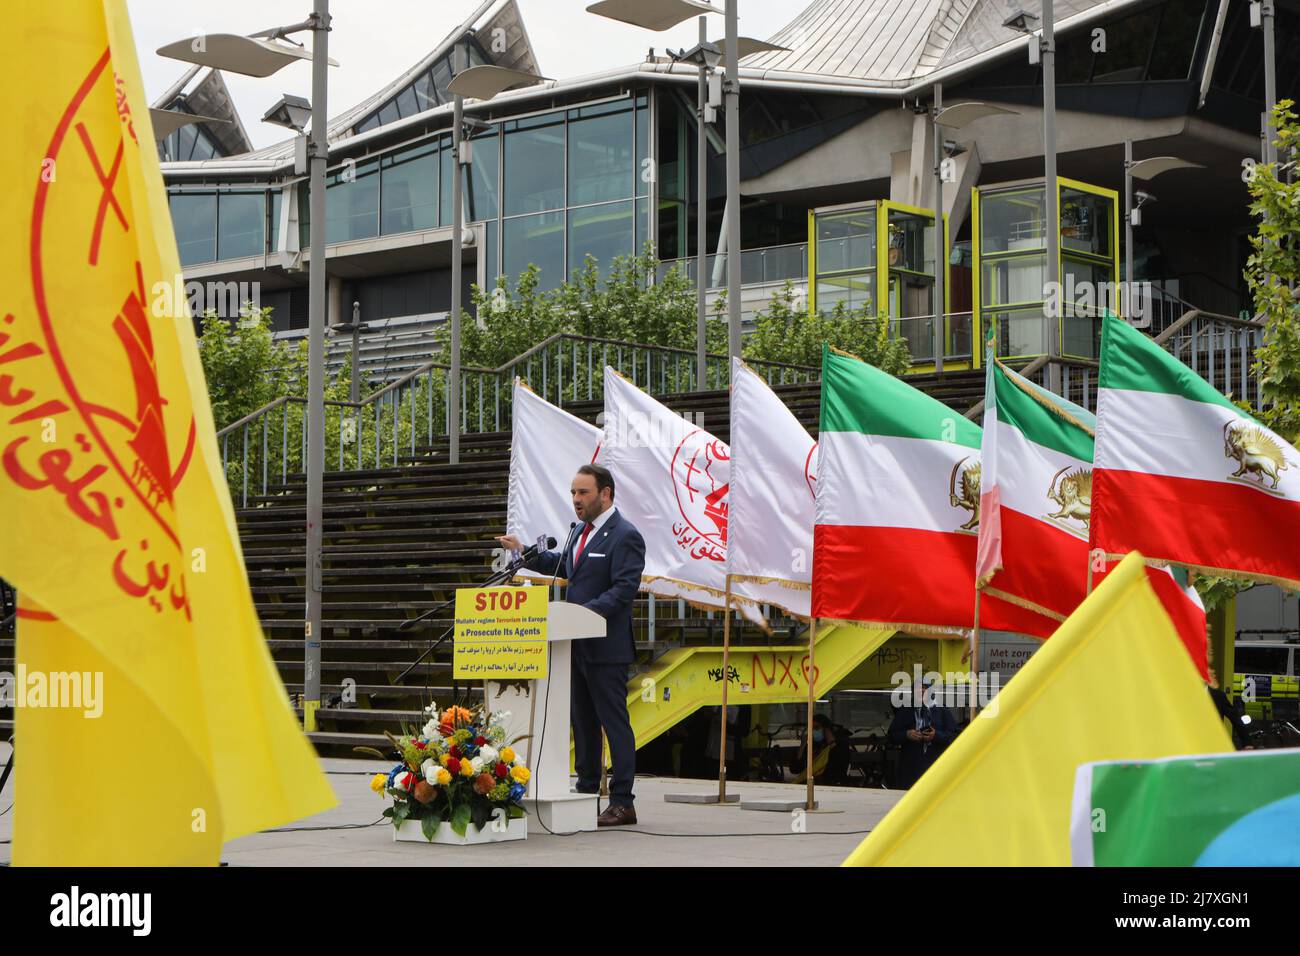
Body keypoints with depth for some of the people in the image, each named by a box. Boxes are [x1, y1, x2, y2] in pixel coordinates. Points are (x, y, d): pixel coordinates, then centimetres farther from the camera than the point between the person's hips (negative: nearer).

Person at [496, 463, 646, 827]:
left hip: (606, 646, -9)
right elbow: (563, 565, 32)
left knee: (614, 722, -5)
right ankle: (586, 792, 24)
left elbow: (624, 589, -20)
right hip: (577, 645, 9)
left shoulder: (625, 536, -13)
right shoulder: (580, 530, 16)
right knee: (582, 721, 15)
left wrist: (586, 612, -28)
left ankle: (622, 803, -1)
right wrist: (524, 551, 25)